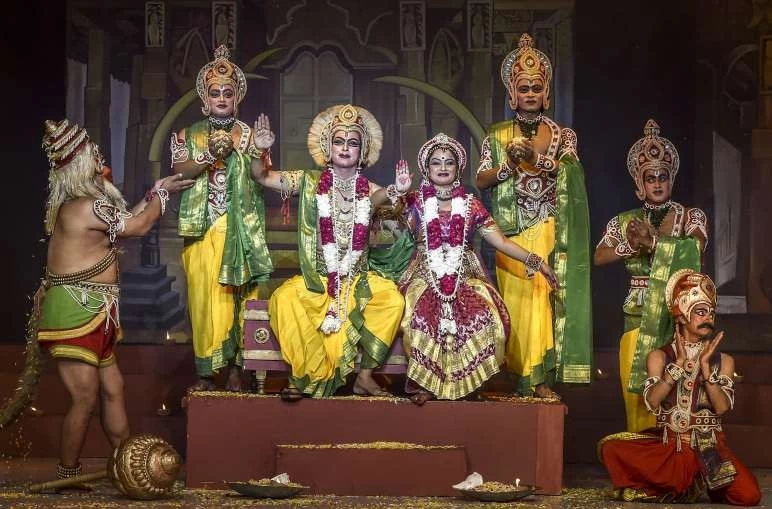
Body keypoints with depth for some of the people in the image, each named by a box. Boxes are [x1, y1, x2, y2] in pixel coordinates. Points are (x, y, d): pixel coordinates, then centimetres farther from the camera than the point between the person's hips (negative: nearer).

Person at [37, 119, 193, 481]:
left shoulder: (81, 205, 13)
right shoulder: (85, 206, -17)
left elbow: (125, 220, 23)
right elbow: (138, 227, -7)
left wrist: (155, 192, 23)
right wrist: (162, 193, 8)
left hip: (90, 315, 10)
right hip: (73, 313, -10)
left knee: (112, 389, 11)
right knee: (86, 397, -5)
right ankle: (67, 479, 4)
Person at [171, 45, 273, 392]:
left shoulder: (247, 134, 7)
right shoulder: (191, 135, 9)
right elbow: (179, 172, -5)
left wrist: (251, 151, -21)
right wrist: (210, 154, -17)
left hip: (240, 229, 0)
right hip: (202, 229, 0)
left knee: (238, 296, -2)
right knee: (203, 297, -3)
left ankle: (235, 366, 6)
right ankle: (207, 372, 2)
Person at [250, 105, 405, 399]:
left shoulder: (368, 190, 4)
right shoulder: (310, 182, 2)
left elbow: (381, 197, -20)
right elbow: (262, 176, -5)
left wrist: (392, 193, -45)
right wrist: (261, 151, -27)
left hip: (356, 278, 1)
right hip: (315, 278, -1)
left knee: (392, 300, -26)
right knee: (284, 299, -31)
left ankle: (365, 376, -13)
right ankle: (303, 376, -16)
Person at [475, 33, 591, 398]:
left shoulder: (562, 135, 8)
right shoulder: (498, 136, 9)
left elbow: (569, 172, -6)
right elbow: (481, 181, 3)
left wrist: (536, 159, -22)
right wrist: (507, 165, -13)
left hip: (548, 231, 0)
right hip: (512, 232, 1)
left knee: (541, 297, -9)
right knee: (516, 300, -6)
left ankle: (539, 378, -6)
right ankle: (530, 378, -2)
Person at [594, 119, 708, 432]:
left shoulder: (692, 217, 3)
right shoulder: (624, 222, 11)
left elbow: (693, 250, -15)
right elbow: (599, 257, 0)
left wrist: (653, 241, -24)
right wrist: (632, 245, -14)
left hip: (676, 316, -2)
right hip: (637, 318, 2)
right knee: (637, 394, -2)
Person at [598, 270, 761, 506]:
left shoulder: (723, 361, 7)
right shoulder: (659, 357, 5)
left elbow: (721, 407, -7)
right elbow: (652, 402, -11)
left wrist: (705, 365, -14)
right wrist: (680, 362, -14)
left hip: (708, 446, -1)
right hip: (666, 444, 1)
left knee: (749, 495, -27)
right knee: (610, 447, -25)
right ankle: (692, 484, -8)